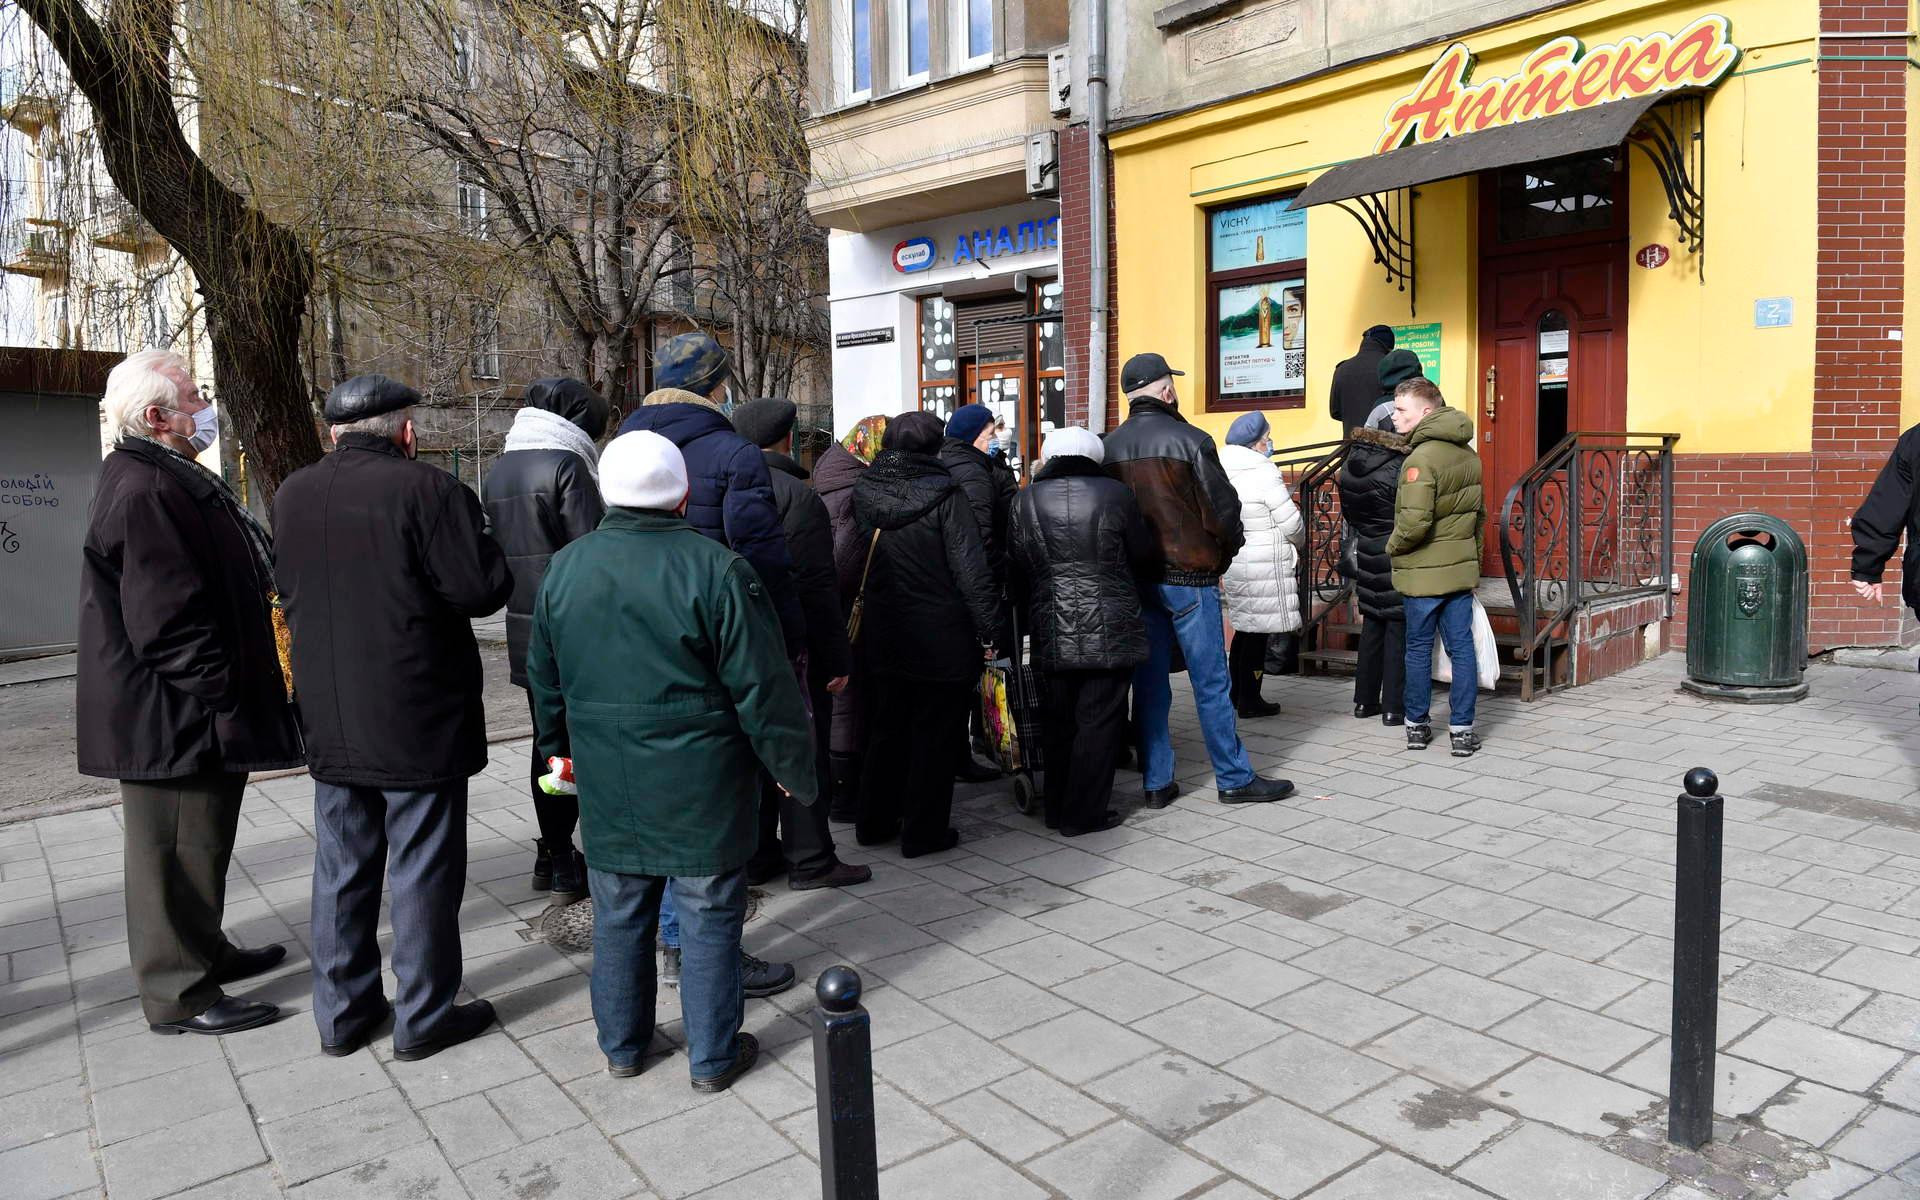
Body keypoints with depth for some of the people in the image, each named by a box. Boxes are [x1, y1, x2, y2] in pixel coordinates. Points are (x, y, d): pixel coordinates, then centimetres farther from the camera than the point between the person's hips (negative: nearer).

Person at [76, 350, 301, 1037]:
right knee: (176, 848, 0)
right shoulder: (145, 492, -20)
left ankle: (204, 953, 36)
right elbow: (167, 619, -26)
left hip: (191, 717, 11)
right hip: (174, 720, -11)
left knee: (198, 841, 21)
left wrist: (235, 692, 23)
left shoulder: (168, 479, 16)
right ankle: (179, 994, 12)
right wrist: (222, 699, -23)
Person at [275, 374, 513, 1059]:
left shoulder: (293, 495, 5)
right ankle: (423, 1017, 15)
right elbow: (484, 589, -17)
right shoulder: (428, 489, -16)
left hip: (329, 723, 6)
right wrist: (473, 535, 1)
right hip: (418, 724, -6)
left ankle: (341, 1012, 27)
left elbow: (288, 589, 16)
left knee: (341, 867, 16)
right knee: (423, 870, 5)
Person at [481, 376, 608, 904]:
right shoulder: (566, 465, -14)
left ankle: (551, 853, 24)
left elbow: (493, 549, 16)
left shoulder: (498, 471, 12)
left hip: (525, 630, 8)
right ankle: (564, 865, 4)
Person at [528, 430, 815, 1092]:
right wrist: (796, 768, -1)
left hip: (607, 787, 5)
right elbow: (764, 688, -13)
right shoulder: (716, 570, -15)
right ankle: (714, 1055, 21)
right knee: (709, 917, 9)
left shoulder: (564, 569, 2)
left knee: (619, 914, 18)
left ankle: (621, 1044, 33)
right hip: (702, 786, -4)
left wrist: (559, 747, 30)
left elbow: (544, 679, 14)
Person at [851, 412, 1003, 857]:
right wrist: (989, 630, -11)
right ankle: (924, 831, 13)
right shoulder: (945, 495, -14)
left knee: (886, 727, 18)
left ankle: (874, 822, 27)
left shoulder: (864, 494, 1)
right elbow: (971, 568, -15)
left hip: (883, 634, 5)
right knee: (933, 733, 6)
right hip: (942, 636, -5)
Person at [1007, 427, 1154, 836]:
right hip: (1110, 633, -3)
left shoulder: (1026, 501, 2)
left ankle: (1057, 809, 23)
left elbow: (1015, 571, 7)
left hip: (1054, 634, 3)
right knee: (1100, 721, 4)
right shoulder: (1114, 494, -4)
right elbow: (1144, 556, 5)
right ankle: (1084, 813, 8)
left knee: (1059, 721, 14)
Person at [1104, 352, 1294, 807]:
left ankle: (1157, 782, 14)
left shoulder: (1109, 447, 5)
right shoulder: (1188, 440, -9)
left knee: (1149, 683, 9)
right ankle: (1235, 779, 11)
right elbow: (1223, 508, -9)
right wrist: (1225, 555, 8)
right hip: (1188, 576, -5)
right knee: (1210, 681, 3)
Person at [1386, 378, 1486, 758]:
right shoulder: (1469, 454, 8)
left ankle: (1417, 726, 18)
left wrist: (1392, 546, -8)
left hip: (1424, 573, -6)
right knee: (1462, 647, 8)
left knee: (1418, 648, 7)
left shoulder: (1421, 458, -19)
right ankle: (1462, 729, 11)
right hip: (1462, 569, 6)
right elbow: (1479, 512, 17)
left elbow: (1414, 522, -26)